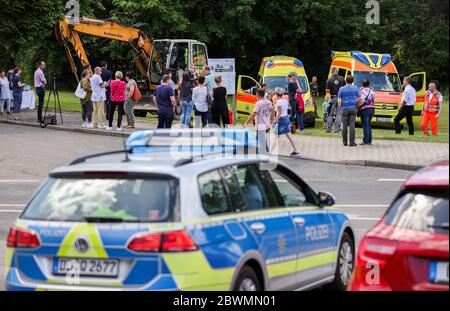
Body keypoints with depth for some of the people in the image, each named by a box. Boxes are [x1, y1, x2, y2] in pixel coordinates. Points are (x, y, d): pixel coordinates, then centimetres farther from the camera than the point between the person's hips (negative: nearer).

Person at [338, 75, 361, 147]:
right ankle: (352, 142, -6)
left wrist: (339, 107, 12)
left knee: (344, 126, 6)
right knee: (352, 125, -2)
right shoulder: (356, 88, 2)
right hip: (353, 109, 0)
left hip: (345, 109, 0)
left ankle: (345, 142, 10)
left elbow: (339, 101, -2)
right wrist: (357, 107, 16)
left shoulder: (342, 89, -1)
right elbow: (359, 100, 2)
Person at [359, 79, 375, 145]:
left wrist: (358, 106, -9)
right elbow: (373, 101, 11)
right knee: (369, 125, 14)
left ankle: (366, 141, -7)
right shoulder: (372, 91, 13)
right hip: (372, 109, 7)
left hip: (365, 109, -7)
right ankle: (369, 141, 12)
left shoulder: (362, 91, -9)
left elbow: (362, 101, -19)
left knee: (365, 125, -5)